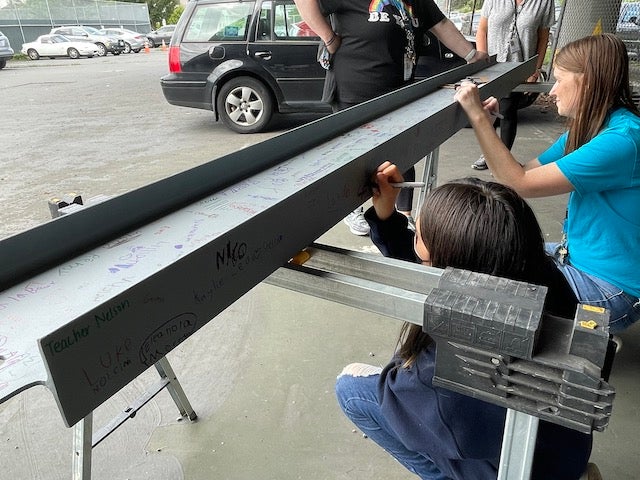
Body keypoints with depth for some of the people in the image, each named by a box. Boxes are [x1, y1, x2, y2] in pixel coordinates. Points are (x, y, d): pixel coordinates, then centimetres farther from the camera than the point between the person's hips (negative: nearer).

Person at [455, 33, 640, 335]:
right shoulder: (589, 128, 4)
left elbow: (520, 183, -26)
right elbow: (526, 171, 4)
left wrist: (478, 117, -22)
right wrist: (487, 120, -5)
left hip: (608, 289, -8)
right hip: (577, 258, 8)